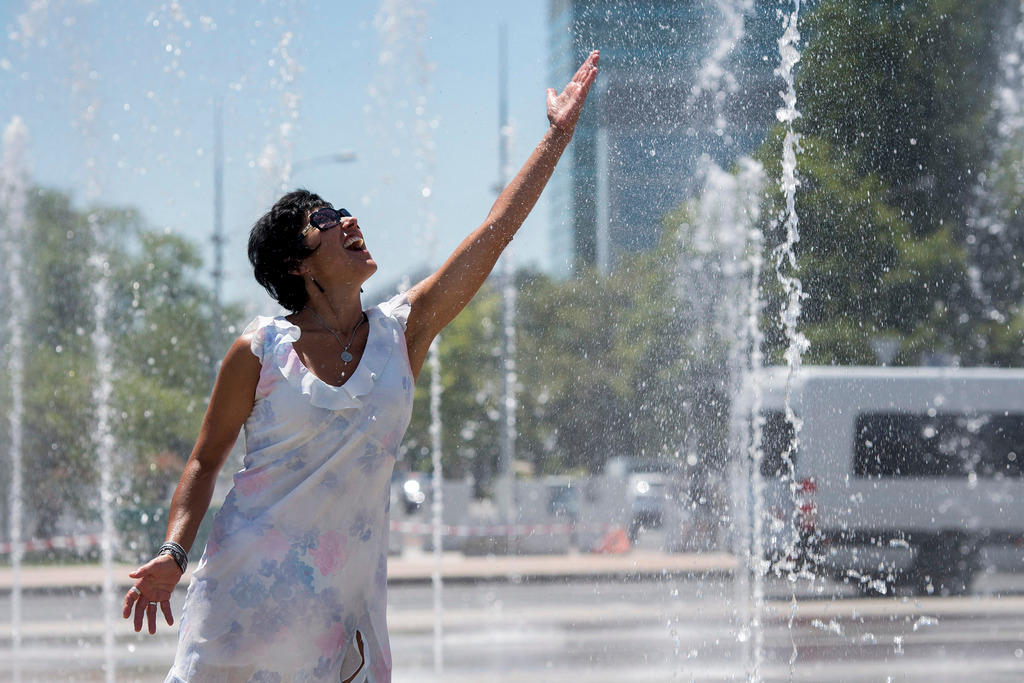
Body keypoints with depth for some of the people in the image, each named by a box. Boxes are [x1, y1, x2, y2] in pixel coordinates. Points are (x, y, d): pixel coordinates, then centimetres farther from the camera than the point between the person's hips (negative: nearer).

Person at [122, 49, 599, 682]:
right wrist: (173, 554, -10)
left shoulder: (403, 332, 4)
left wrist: (558, 136, 4)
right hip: (252, 582, -3)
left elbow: (494, 233, 4)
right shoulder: (261, 352, -3)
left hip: (346, 595, 3)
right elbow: (206, 461, 4)